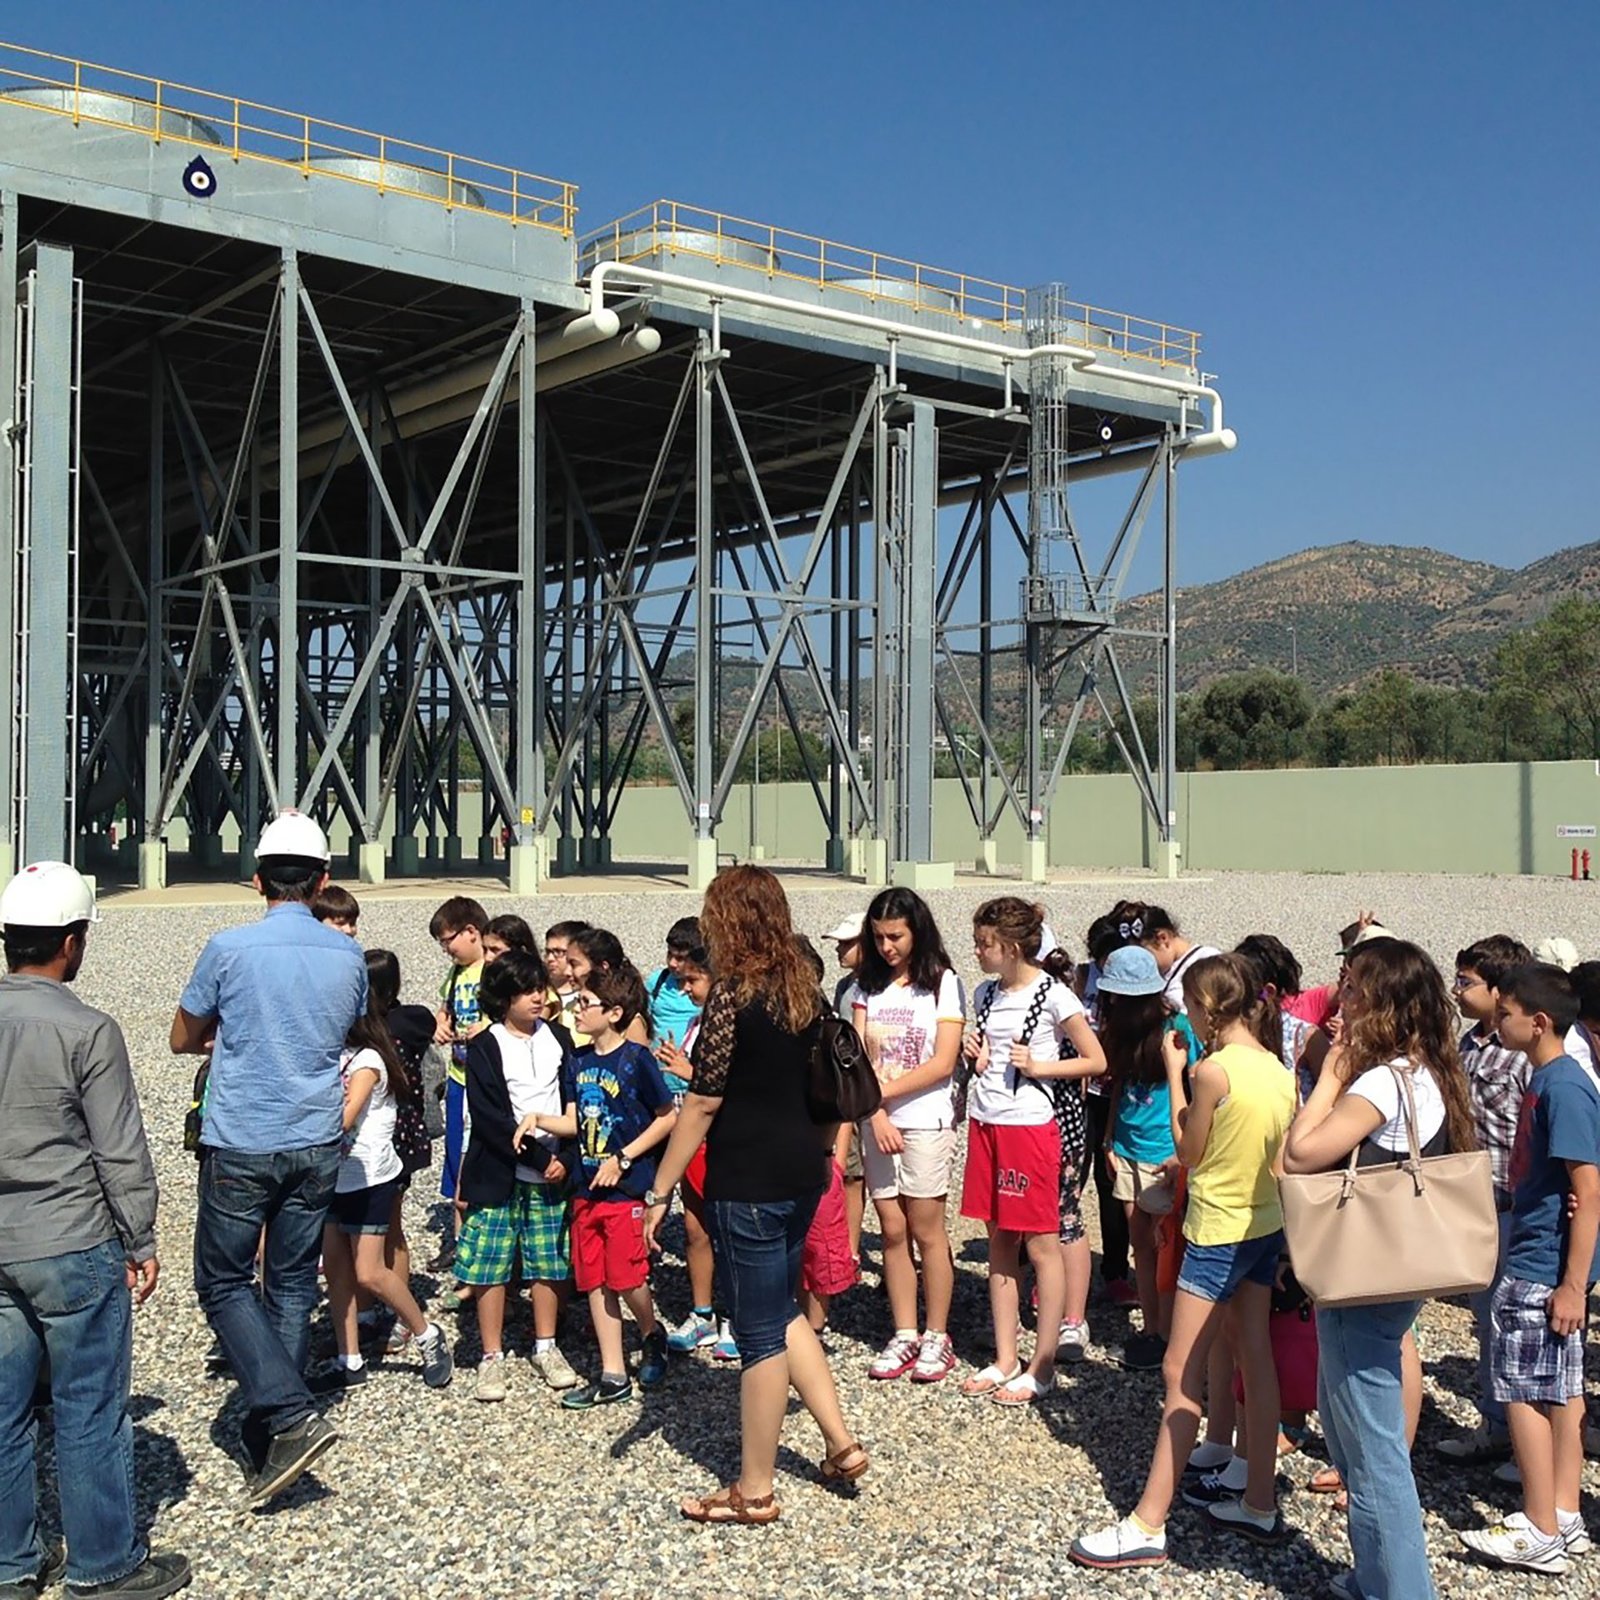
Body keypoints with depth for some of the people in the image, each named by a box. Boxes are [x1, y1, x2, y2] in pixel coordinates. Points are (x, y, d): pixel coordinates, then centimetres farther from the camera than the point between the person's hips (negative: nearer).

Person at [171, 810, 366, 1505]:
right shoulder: (349, 956, 0)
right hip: (316, 1143, 4)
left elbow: (182, 1040, 3)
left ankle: (292, 1415, -8)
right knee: (293, 1286, 13)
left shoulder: (229, 948, -12)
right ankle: (267, 1435, 20)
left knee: (224, 1283, 6)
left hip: (241, 1145, -4)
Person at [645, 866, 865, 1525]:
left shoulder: (732, 995, -16)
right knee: (782, 1310, 22)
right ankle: (841, 1443, 23)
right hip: (802, 1171, 8)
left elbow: (702, 1106, -15)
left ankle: (754, 1491, 15)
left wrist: (659, 1192, -10)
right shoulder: (805, 991, 7)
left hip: (748, 1181, -8)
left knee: (761, 1331, 2)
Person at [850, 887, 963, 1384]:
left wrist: (883, 1090, -13)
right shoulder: (867, 986, 8)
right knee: (892, 1231, 7)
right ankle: (904, 1335, 16)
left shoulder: (942, 983, -3)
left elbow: (943, 1063, -10)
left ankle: (937, 1337, 11)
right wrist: (876, 1113, -13)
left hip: (926, 1121, -4)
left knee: (927, 1230, 0)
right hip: (877, 1123, 4)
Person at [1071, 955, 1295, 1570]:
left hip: (1219, 1232, -8)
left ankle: (1147, 1526, -1)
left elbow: (1189, 1151, -8)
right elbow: (1280, 1153, 8)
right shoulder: (1279, 1070, 3)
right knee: (1256, 1362, 15)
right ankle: (1258, 1503, 26)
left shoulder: (1213, 1069, -20)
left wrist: (1173, 1070, -4)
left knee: (1183, 1373, -4)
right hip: (1266, 1228, 8)